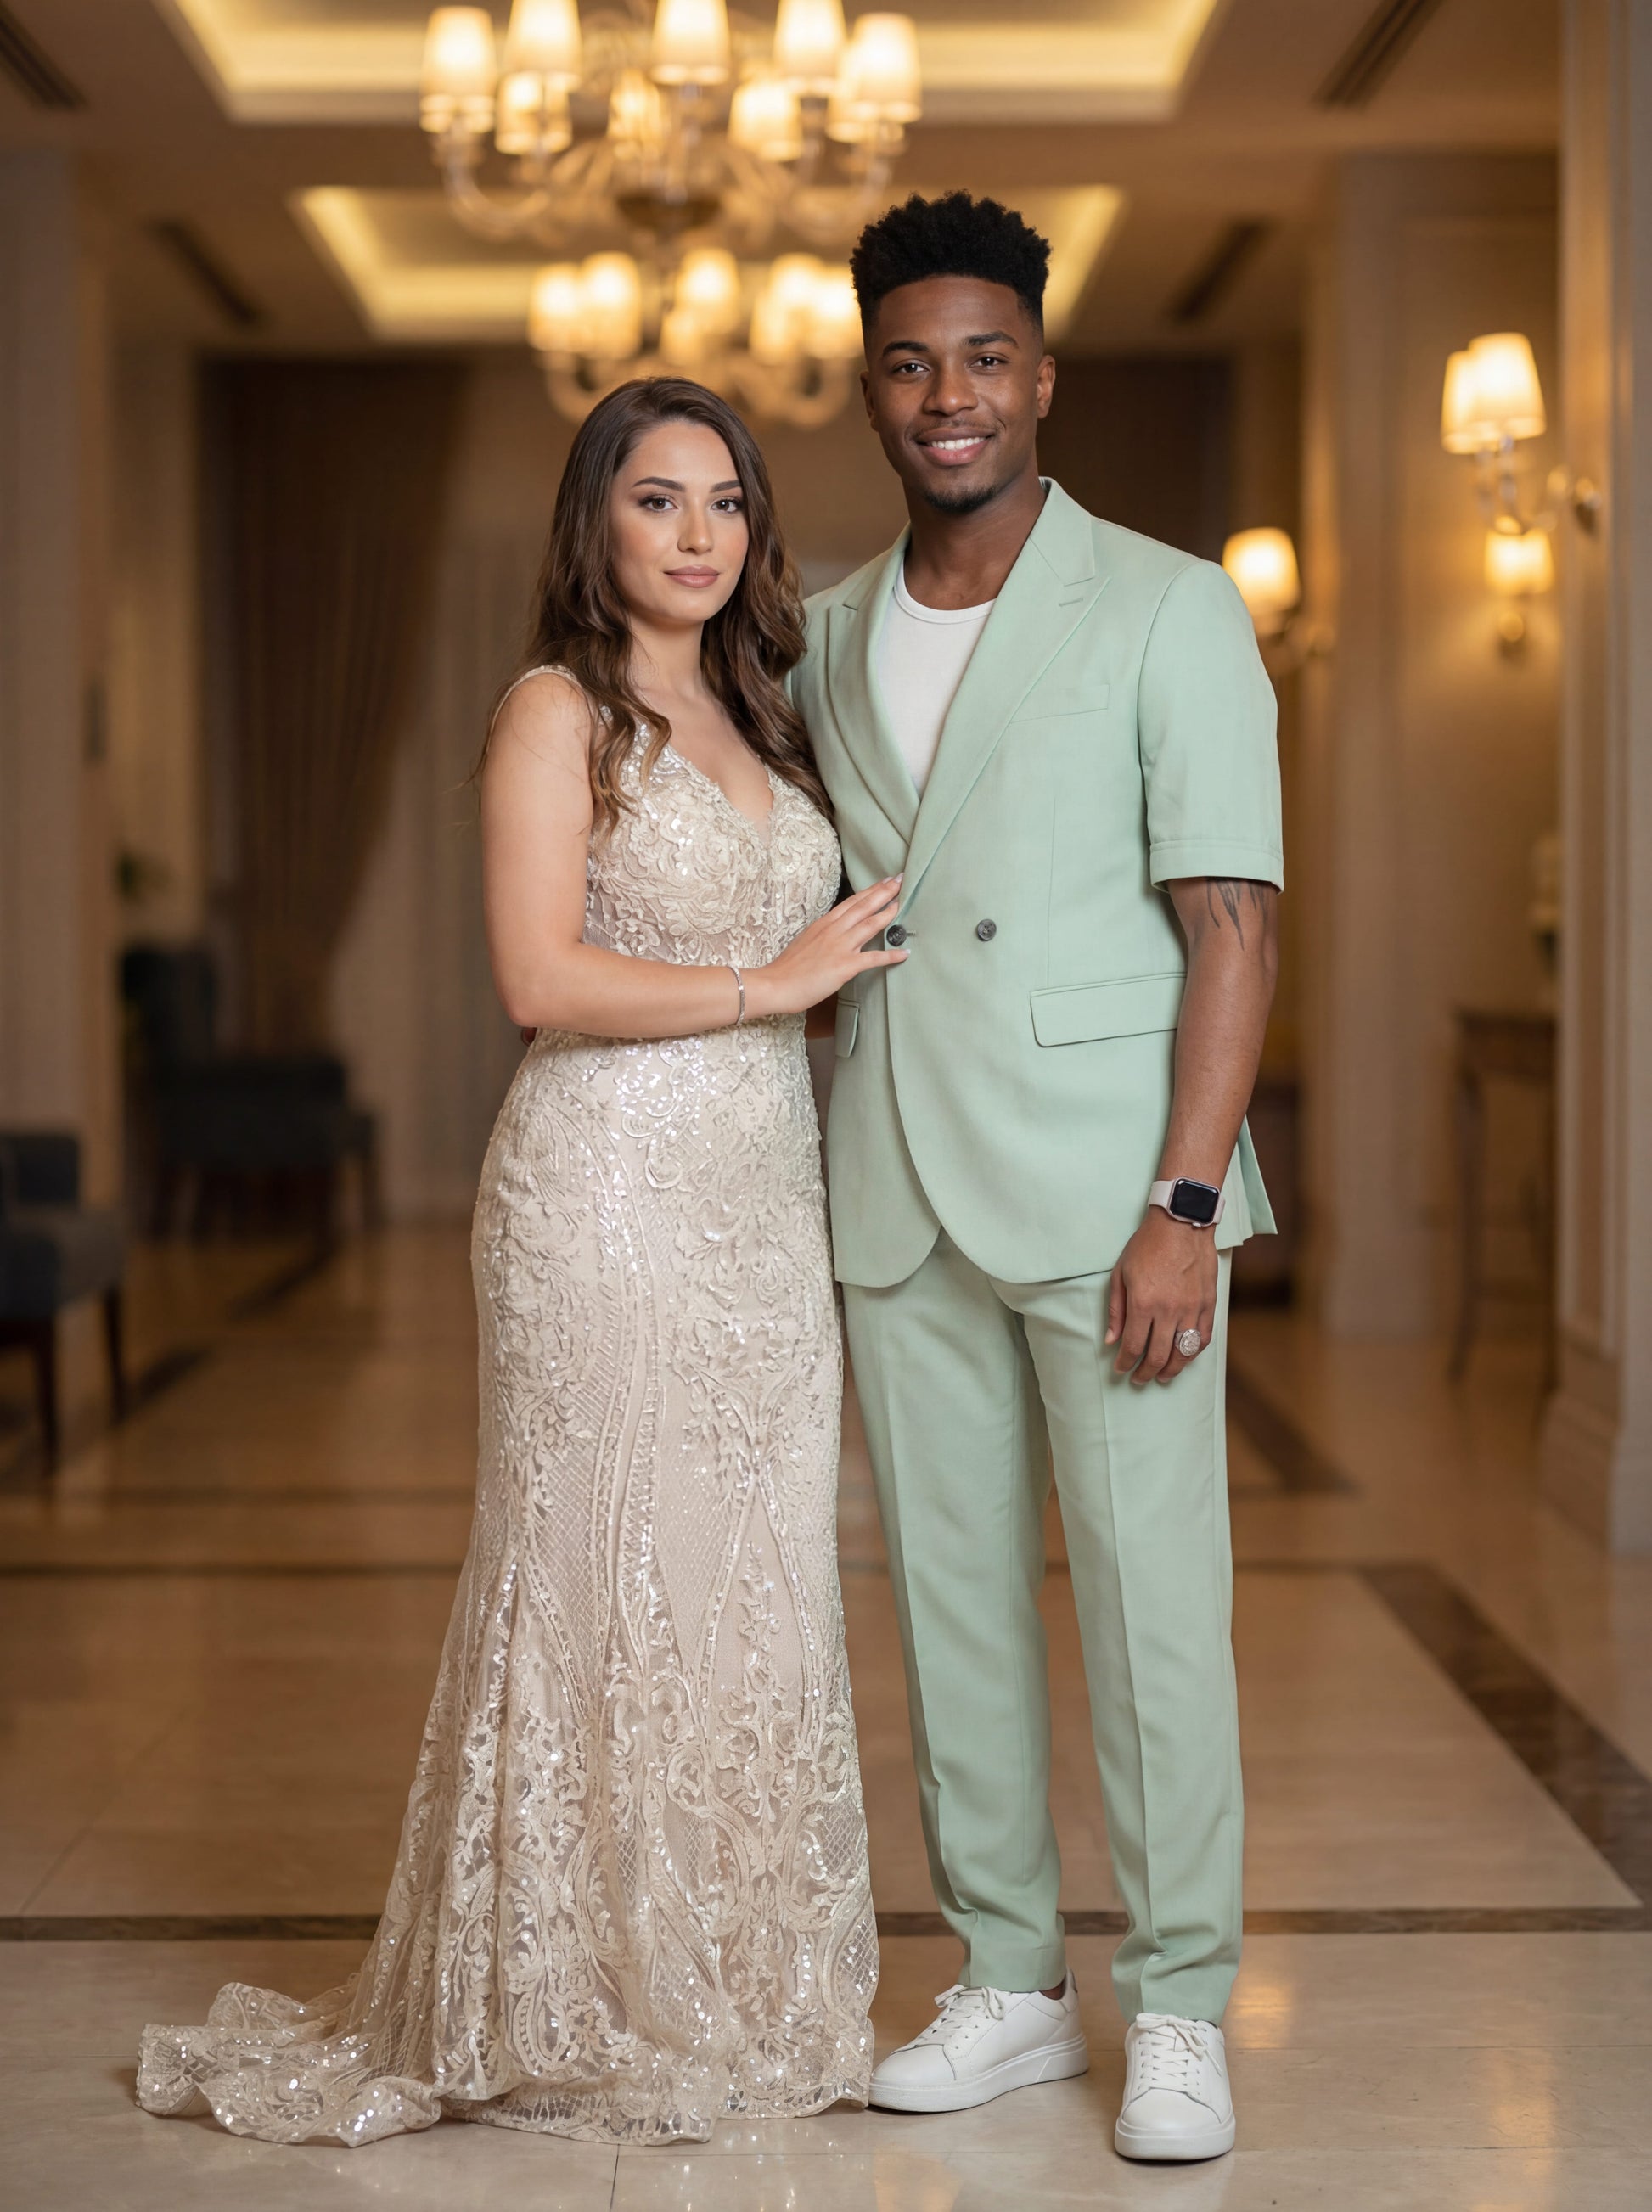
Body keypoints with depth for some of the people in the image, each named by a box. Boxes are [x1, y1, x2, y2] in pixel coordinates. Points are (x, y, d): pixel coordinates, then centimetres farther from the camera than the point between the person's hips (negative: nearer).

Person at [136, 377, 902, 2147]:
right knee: (607, 1587, -2)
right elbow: (543, 977, -16)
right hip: (611, 1194, -7)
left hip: (763, 1200, 7)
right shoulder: (558, 711, -5)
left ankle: (732, 1998, 19)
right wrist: (769, 982, -12)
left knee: (751, 1591, 9)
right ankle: (578, 2019, 9)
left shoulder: (757, 722, 17)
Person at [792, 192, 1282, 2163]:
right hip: (895, 1189, 5)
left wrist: (1184, 1208, -16)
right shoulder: (827, 636, 12)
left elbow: (1233, 925, -8)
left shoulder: (1165, 612, -3)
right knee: (950, 1596, 9)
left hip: (1101, 1182, -5)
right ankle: (1010, 1982, 21)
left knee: (1149, 1598, -2)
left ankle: (1177, 2007, 10)